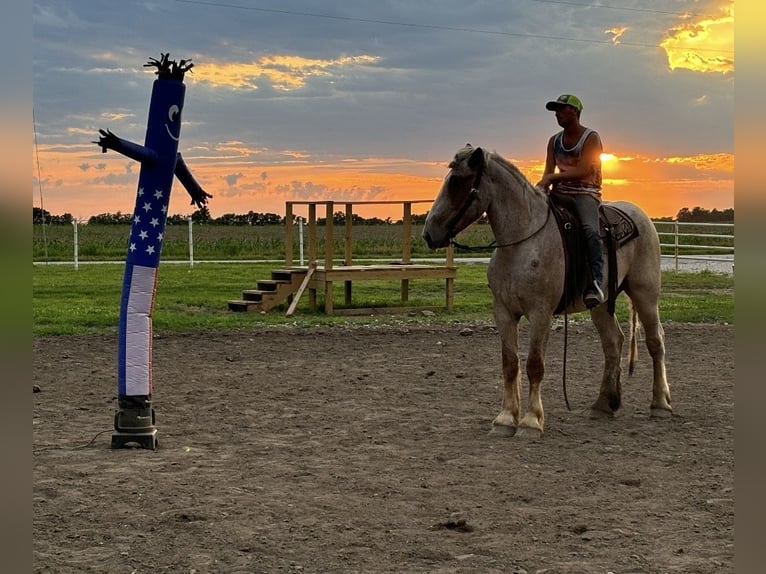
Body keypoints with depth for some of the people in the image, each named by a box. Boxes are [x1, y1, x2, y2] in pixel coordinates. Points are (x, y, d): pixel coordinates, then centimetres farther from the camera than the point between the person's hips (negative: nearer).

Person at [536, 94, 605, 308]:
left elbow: (583, 171, -16)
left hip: (586, 192, -6)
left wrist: (553, 177, -22)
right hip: (560, 192, 6)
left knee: (590, 229, -33)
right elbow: (549, 172, 8)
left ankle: (595, 282, -40)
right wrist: (543, 186, -15)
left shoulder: (591, 138, -4)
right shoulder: (554, 141, 14)